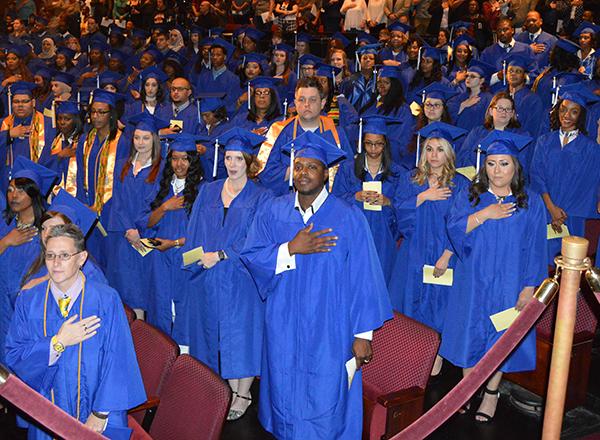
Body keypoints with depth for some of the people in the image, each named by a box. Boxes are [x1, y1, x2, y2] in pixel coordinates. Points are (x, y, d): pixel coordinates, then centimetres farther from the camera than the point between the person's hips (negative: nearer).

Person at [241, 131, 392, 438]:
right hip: (283, 328, 3)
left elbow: (363, 280, -9)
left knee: (324, 401, 5)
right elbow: (250, 256, -2)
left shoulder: (348, 219, -9)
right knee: (285, 395, 16)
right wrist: (291, 249, -17)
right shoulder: (271, 212, 1)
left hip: (329, 331, -3)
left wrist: (362, 334, -10)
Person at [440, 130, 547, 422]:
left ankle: (492, 391, 22)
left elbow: (536, 249, -3)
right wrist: (485, 214, -21)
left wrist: (530, 286, -10)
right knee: (470, 334, 8)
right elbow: (453, 227, -11)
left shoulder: (531, 203, -2)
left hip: (509, 285, -1)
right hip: (473, 283, 1)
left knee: (501, 338, 6)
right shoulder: (469, 196, 2)